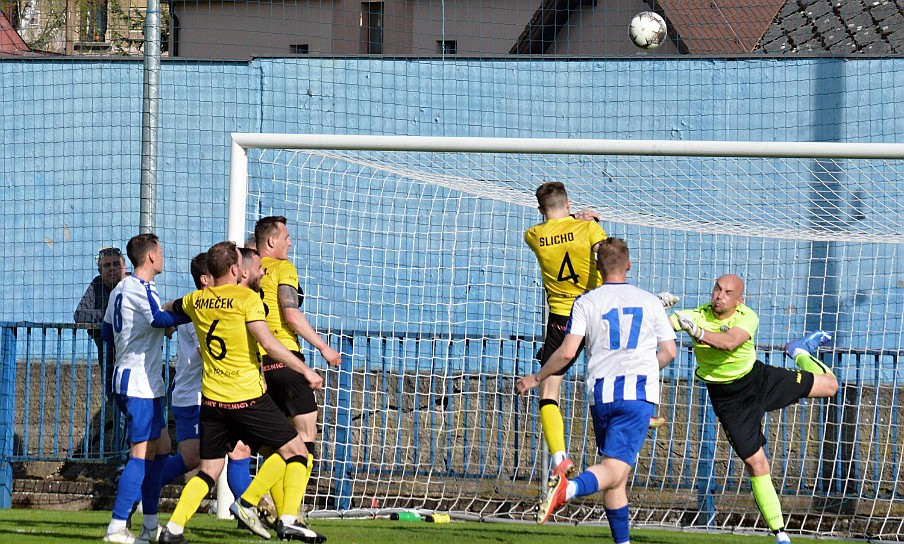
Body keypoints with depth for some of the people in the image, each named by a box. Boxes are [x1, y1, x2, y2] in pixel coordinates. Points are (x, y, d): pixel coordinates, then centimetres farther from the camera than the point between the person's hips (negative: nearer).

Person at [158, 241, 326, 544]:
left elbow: (169, 308, 29)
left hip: (212, 400, 5)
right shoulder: (247, 298, -10)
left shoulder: (197, 301, 7)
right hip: (248, 398, -5)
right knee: (295, 451, 6)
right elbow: (268, 343, -19)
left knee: (209, 470, 13)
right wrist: (306, 371, -15)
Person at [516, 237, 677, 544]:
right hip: (639, 392, -1)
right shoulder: (650, 301, 9)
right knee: (614, 469, -14)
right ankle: (570, 488, -43)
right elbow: (669, 352, 11)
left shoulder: (586, 303, 5)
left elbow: (567, 353, -4)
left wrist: (537, 378, 10)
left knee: (616, 473, 12)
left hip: (601, 392, 1)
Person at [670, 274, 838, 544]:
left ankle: (799, 352, 38)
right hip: (728, 398, -1)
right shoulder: (697, 316, -19)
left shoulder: (747, 317, -21)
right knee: (756, 463, -5)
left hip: (760, 379, 1)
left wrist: (696, 331, -56)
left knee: (828, 385, 4)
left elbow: (729, 342, -41)